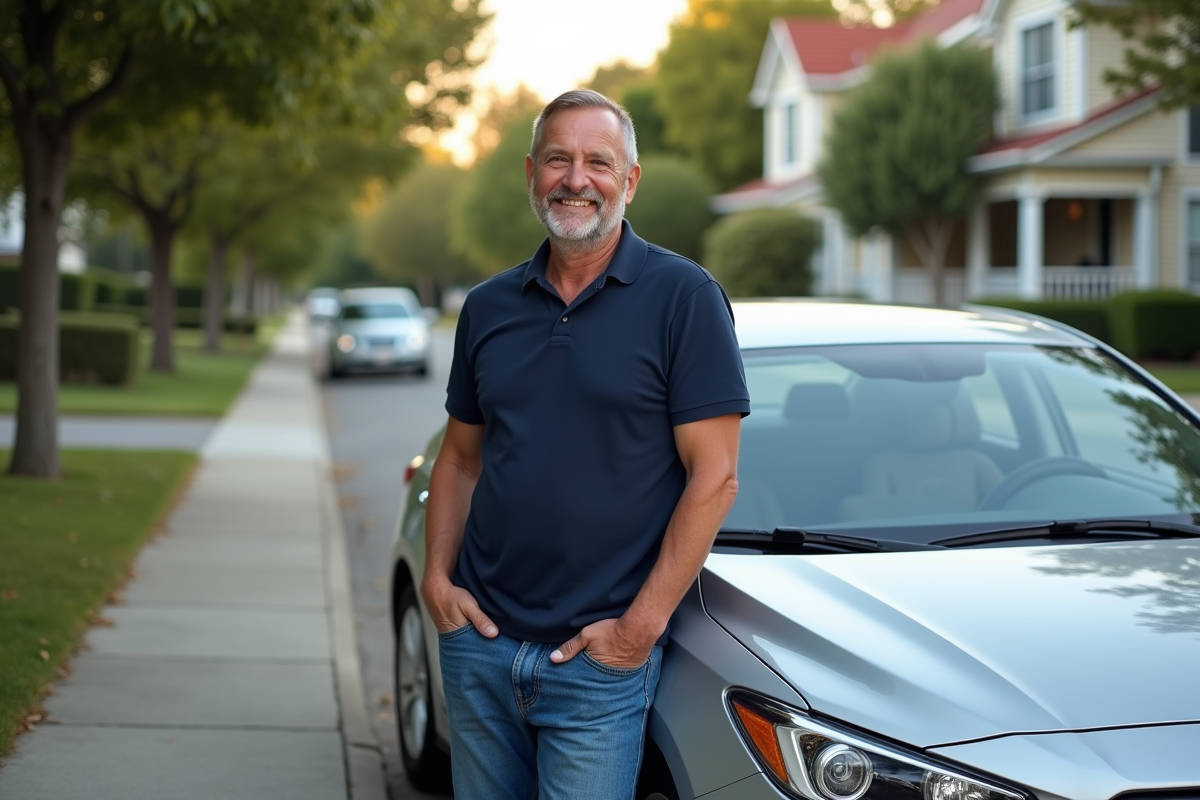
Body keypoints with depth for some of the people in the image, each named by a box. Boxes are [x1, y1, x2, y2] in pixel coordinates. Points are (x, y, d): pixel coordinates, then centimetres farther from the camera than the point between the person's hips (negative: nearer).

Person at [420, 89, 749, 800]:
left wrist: (643, 623, -13)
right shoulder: (489, 307, 10)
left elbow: (714, 476, -10)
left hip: (599, 663, -5)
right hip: (479, 644, 5)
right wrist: (436, 577, 2)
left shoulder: (682, 296, -6)